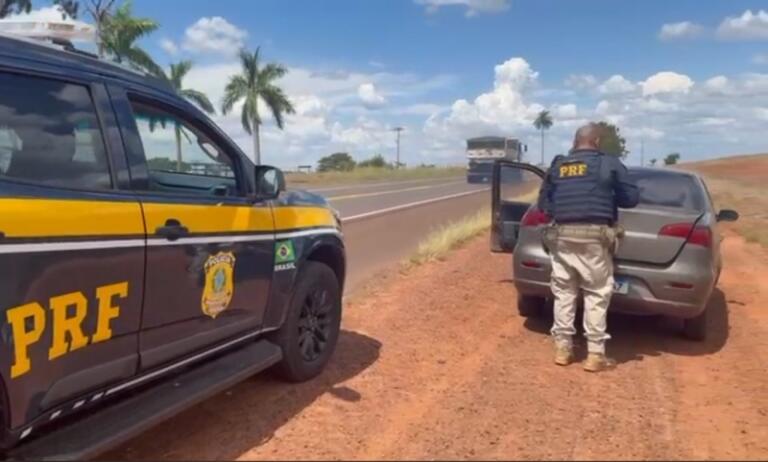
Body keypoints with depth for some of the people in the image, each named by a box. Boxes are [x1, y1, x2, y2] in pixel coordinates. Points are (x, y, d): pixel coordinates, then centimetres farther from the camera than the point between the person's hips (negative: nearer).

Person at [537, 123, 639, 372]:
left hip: (561, 235, 3)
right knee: (597, 294, 3)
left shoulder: (557, 165, 11)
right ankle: (595, 354, 6)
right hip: (594, 236, -3)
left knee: (563, 292, 11)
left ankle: (562, 348, 16)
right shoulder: (609, 163, 2)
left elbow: (543, 203, 13)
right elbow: (631, 198, 6)